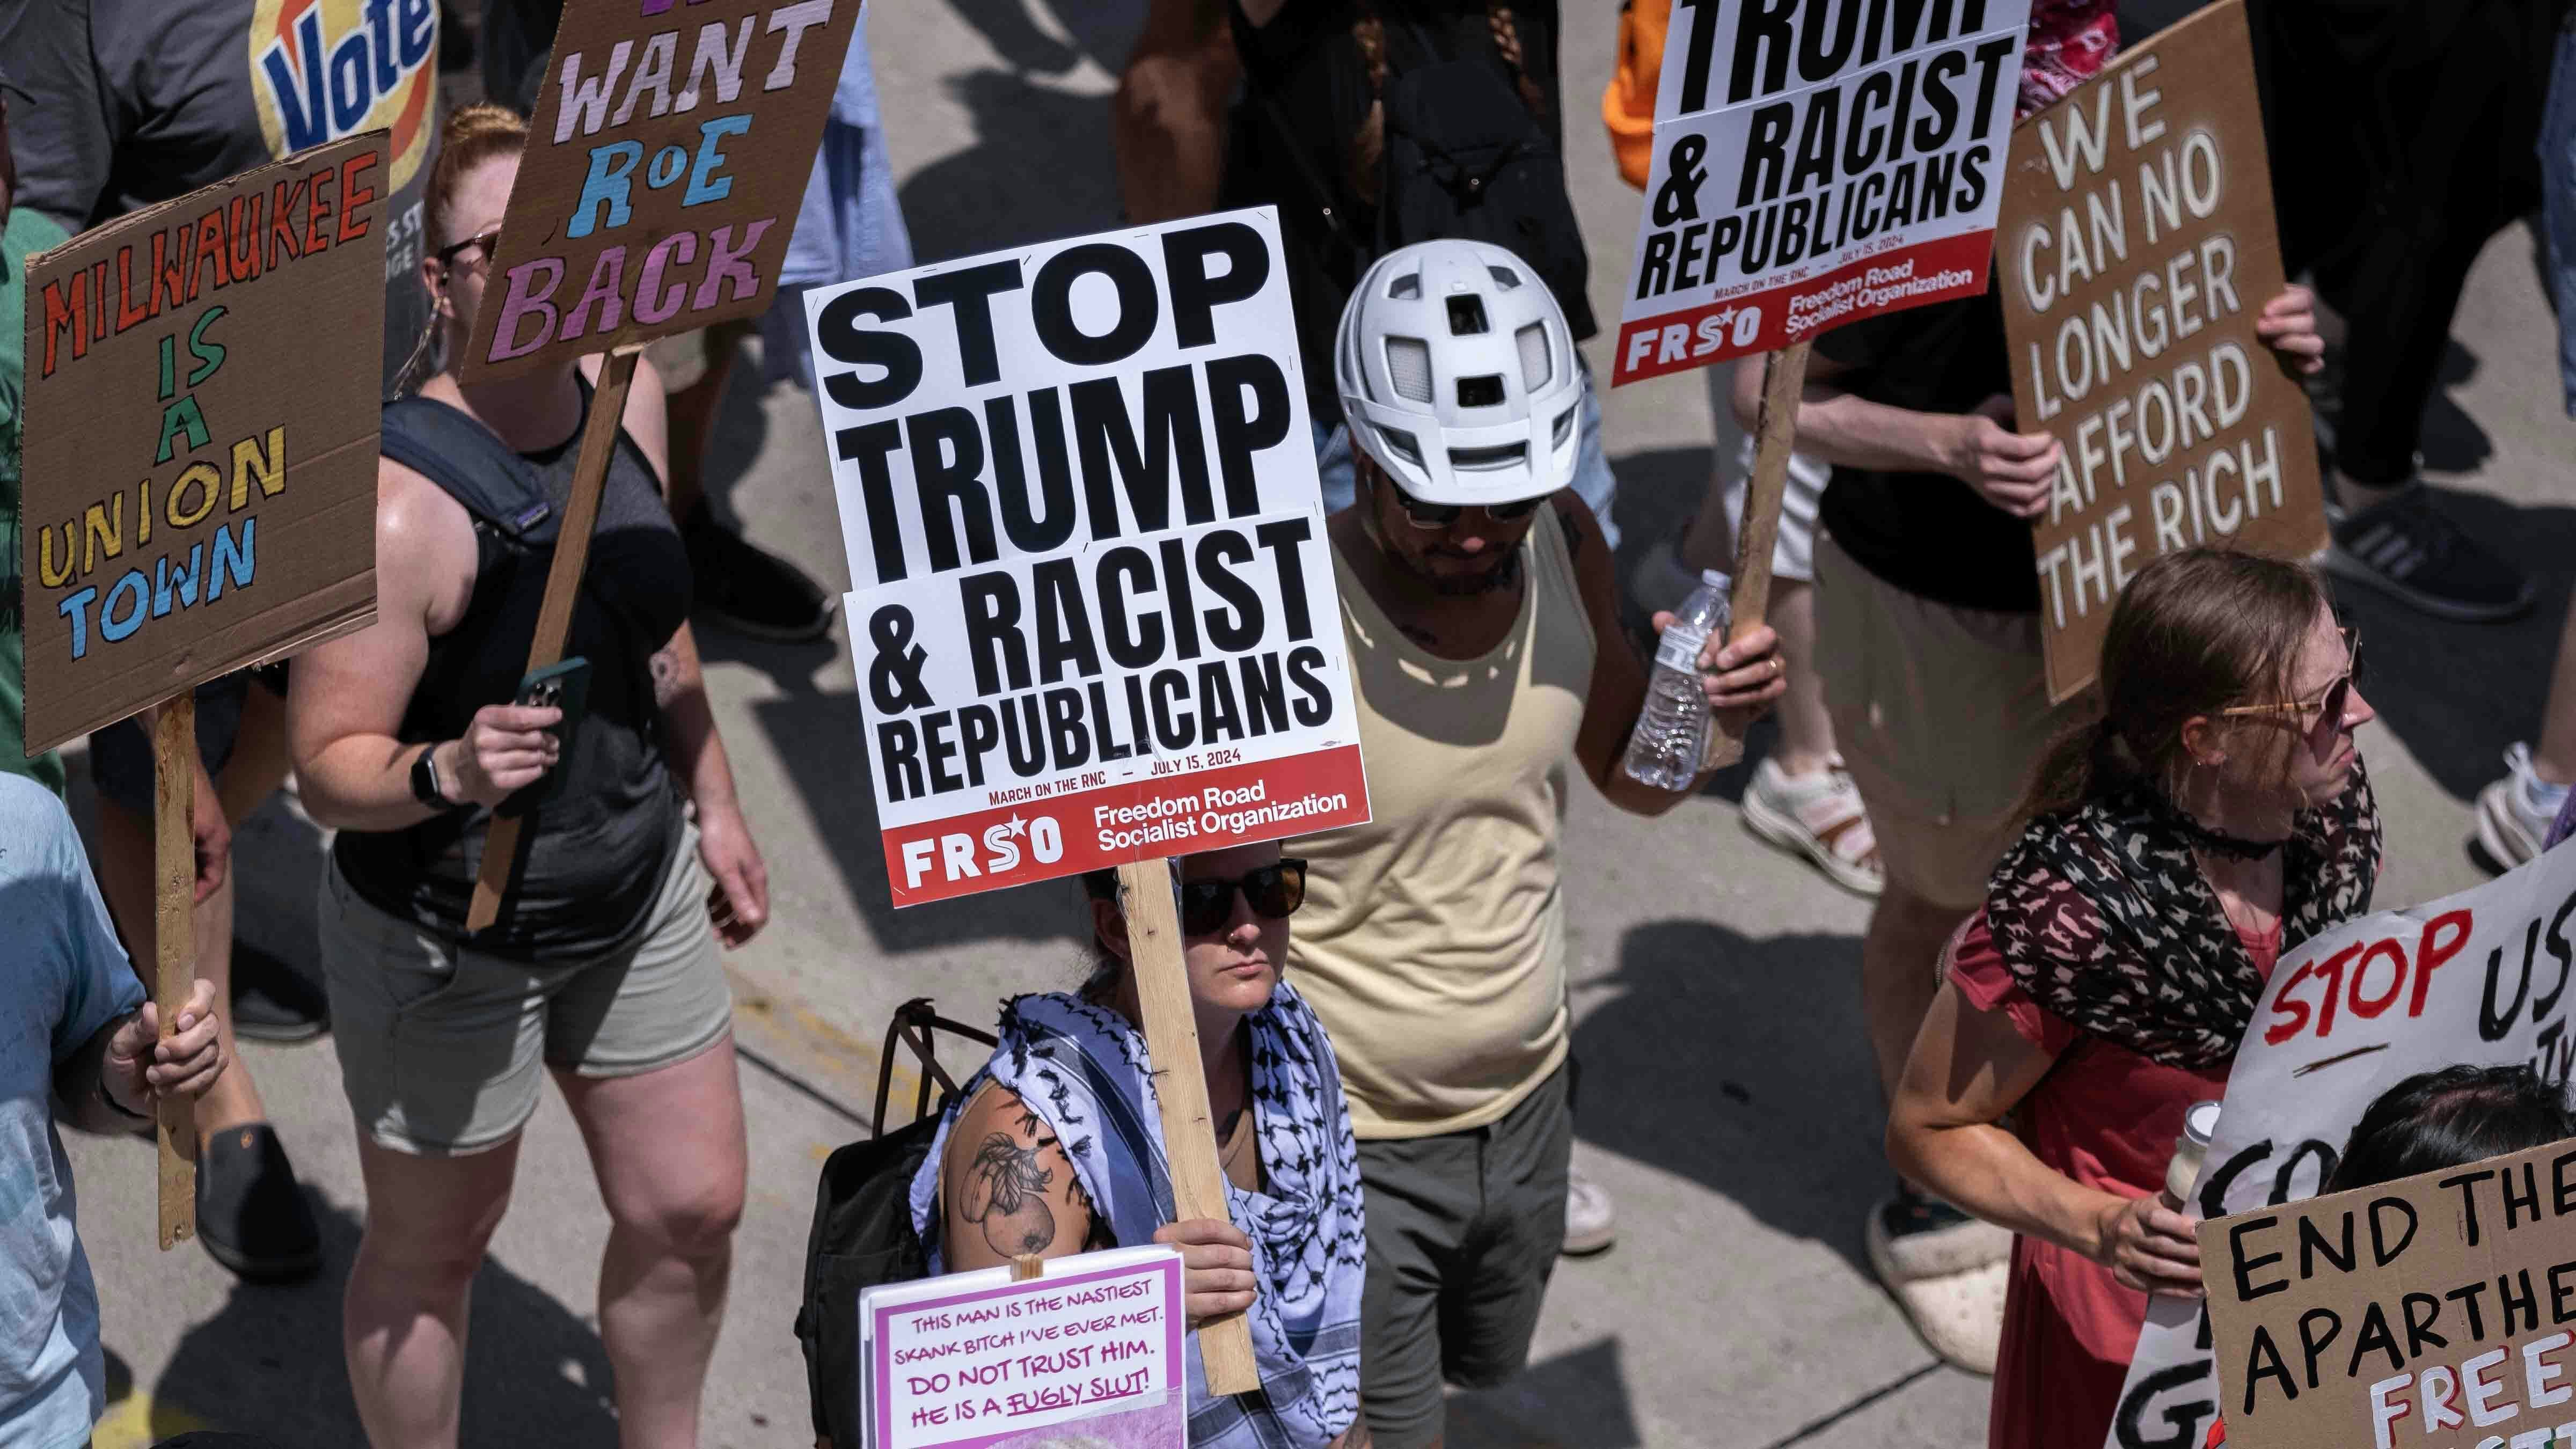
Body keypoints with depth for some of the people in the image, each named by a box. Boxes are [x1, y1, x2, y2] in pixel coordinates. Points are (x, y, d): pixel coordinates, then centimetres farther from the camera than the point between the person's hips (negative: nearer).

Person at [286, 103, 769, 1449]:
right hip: (448, 942, -7)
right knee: (431, 1250, 13)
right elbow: (330, 765, -25)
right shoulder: (402, 503, -30)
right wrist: (447, 772, -44)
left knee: (690, 1209, 19)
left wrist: (712, 803, 19)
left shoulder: (627, 392, -7)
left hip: (637, 888, 7)